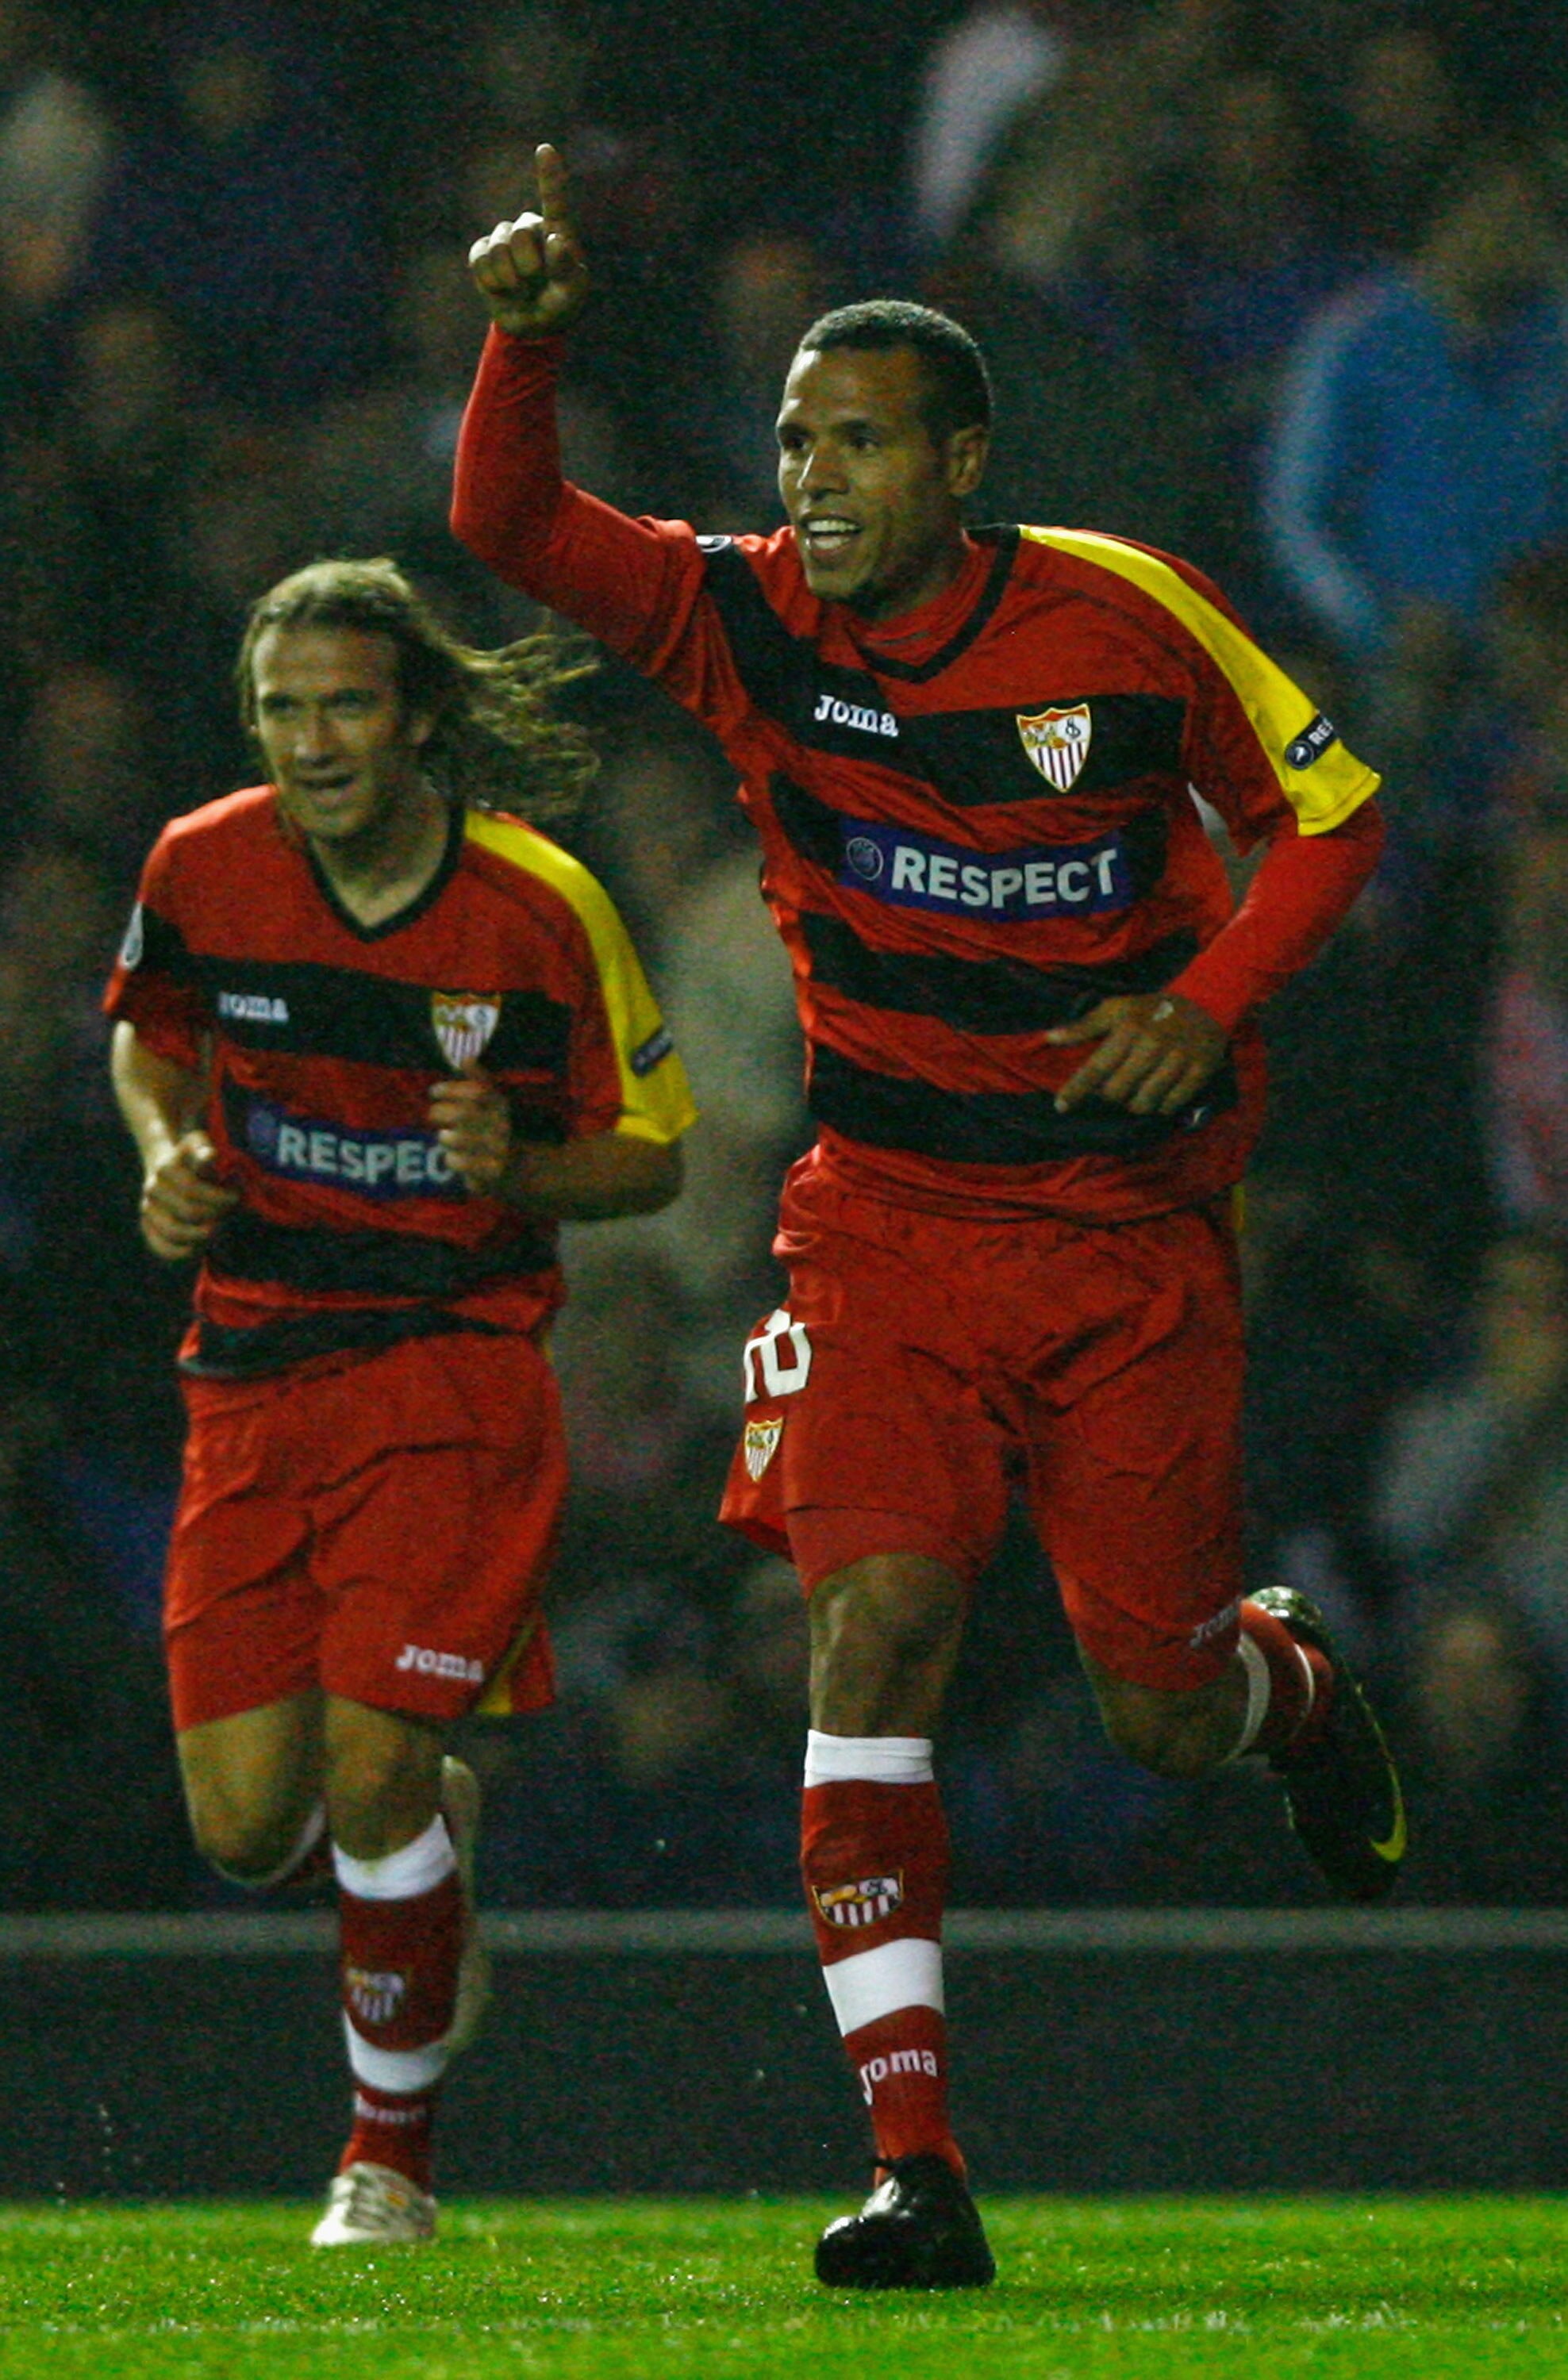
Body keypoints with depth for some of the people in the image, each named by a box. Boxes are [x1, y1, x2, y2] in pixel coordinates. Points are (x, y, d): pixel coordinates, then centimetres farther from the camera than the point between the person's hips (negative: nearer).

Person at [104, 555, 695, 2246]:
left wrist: (515, 1166, -20)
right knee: (246, 1826, -3)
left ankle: (391, 2154, 7)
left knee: (368, 1770, -15)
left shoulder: (538, 911, -10)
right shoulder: (204, 868, -3)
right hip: (252, 1367, 3)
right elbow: (151, 1030, 19)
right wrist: (168, 1149, -2)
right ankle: (437, 1829, 34)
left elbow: (650, 1157, 0)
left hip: (455, 1359, -3)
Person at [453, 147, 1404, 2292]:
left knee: (1163, 1718, 5)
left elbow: (1330, 813, 3)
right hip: (887, 1219, 1)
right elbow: (509, 523, -19)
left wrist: (1205, 1004, -12)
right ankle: (916, 2168, -16)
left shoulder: (1127, 618, -8)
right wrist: (526, 339, -37)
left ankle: (1294, 1681, 45)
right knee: (872, 1635, -17)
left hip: (1130, 1228, -1)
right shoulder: (751, 621, -6)